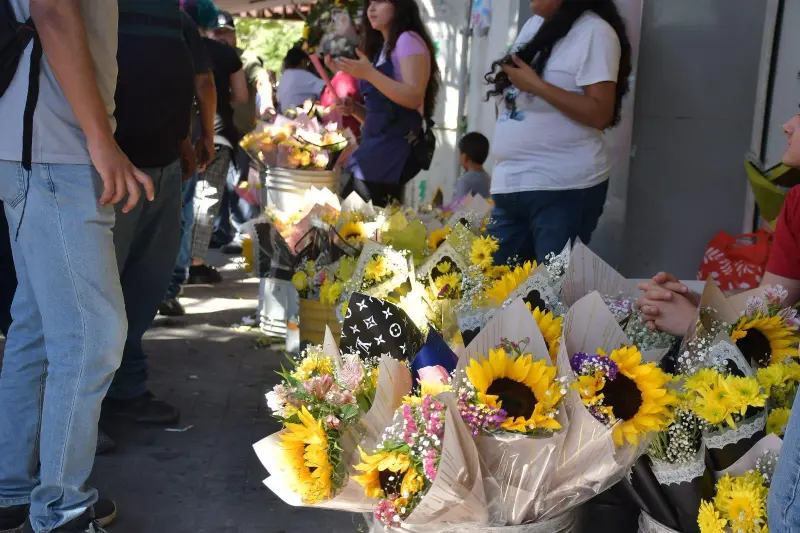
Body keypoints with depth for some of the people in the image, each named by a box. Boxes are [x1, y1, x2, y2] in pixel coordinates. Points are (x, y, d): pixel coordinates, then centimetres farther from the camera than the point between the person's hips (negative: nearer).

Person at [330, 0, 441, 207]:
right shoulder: (379, 49, 24)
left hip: (395, 149, -8)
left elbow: (415, 98, -16)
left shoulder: (408, 40, -2)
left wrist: (369, 74, -18)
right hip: (374, 147, 9)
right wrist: (354, 108, 6)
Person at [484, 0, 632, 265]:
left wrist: (535, 84, -18)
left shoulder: (594, 31, -9)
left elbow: (600, 114, -18)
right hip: (510, 184, 8)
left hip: (564, 187, -8)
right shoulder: (533, 25, 15)